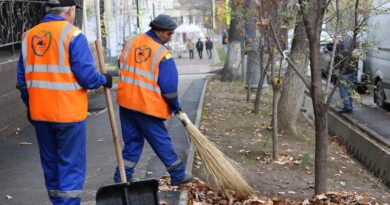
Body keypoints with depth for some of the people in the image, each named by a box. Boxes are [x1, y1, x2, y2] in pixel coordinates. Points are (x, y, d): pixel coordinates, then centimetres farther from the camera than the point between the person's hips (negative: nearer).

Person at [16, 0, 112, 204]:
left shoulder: (29, 35, 7)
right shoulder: (72, 35, -11)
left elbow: (22, 79, 11)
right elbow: (87, 77, -15)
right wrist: (104, 80, 4)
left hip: (39, 113, 6)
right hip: (69, 113, -6)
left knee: (50, 165, 17)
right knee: (71, 166, 2)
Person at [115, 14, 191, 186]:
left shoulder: (131, 43, 6)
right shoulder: (163, 54, -13)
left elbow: (122, 67, 17)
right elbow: (169, 86, -13)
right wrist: (175, 106, 3)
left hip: (126, 101, 6)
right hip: (147, 105, -6)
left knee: (132, 140, 16)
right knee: (161, 140, 7)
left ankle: (122, 177, 15)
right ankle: (178, 175, 19)